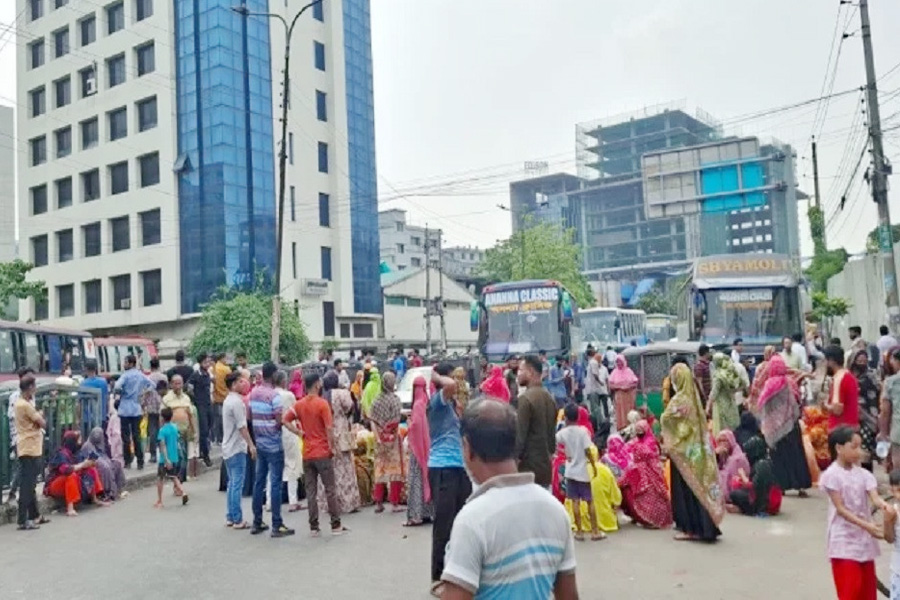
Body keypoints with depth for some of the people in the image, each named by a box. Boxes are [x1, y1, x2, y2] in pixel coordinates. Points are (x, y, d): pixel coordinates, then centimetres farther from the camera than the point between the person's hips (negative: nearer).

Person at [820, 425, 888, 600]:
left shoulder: (863, 474, 4)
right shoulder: (832, 475, -14)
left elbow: (874, 496, -10)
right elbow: (841, 509, -17)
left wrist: (883, 505, -34)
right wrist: (866, 525, -26)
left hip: (864, 538, 6)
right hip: (844, 540, -6)